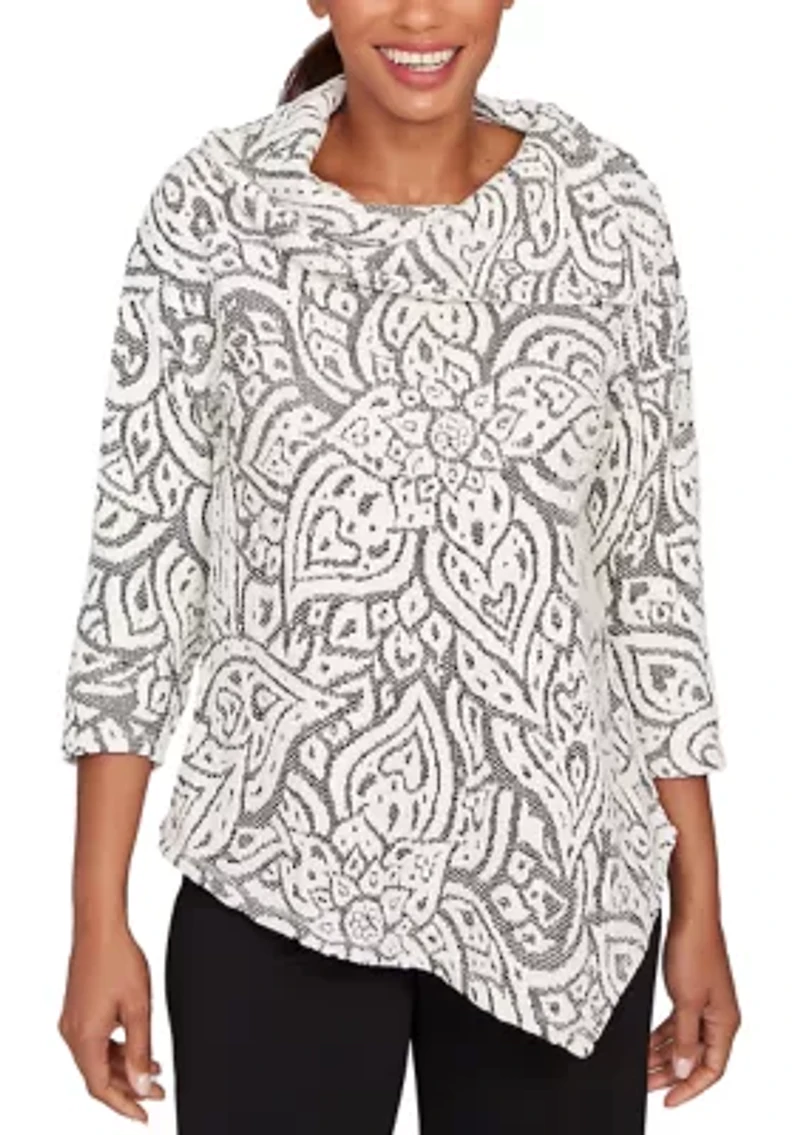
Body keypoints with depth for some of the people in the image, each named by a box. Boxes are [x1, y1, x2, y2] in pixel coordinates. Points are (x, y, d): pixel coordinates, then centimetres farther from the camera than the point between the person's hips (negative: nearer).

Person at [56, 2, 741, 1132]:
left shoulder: (610, 209, -2)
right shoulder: (211, 208, -6)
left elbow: (655, 567, 3)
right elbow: (140, 560, -3)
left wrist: (700, 908, 4)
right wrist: (100, 921, -4)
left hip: (564, 886, 2)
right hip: (279, 883, -1)